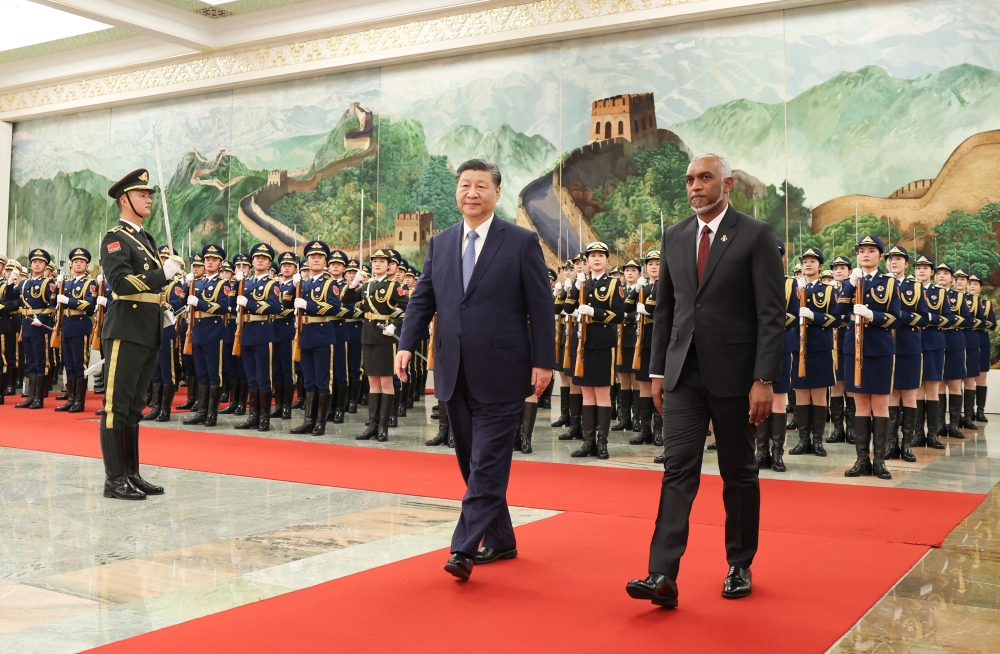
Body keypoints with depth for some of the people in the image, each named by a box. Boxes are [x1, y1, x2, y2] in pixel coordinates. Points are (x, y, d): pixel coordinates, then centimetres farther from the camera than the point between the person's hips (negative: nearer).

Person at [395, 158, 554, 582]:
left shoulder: (522, 242, -2)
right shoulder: (440, 243, 11)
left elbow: (540, 307, -4)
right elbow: (422, 300, 10)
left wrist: (543, 362, -9)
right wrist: (406, 345, -4)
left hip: (500, 373, -5)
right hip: (455, 373, 6)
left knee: (487, 465, -6)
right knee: (473, 463, 13)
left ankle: (464, 548, -4)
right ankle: (500, 541, 27)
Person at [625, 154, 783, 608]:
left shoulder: (755, 235, -5)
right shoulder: (674, 237, 9)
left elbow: (772, 314, -9)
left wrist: (764, 380, -15)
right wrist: (657, 371, 9)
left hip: (733, 374, -3)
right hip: (684, 373, 3)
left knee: (739, 474, 10)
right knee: (677, 470, -4)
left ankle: (739, 566, 26)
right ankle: (663, 576, -8)